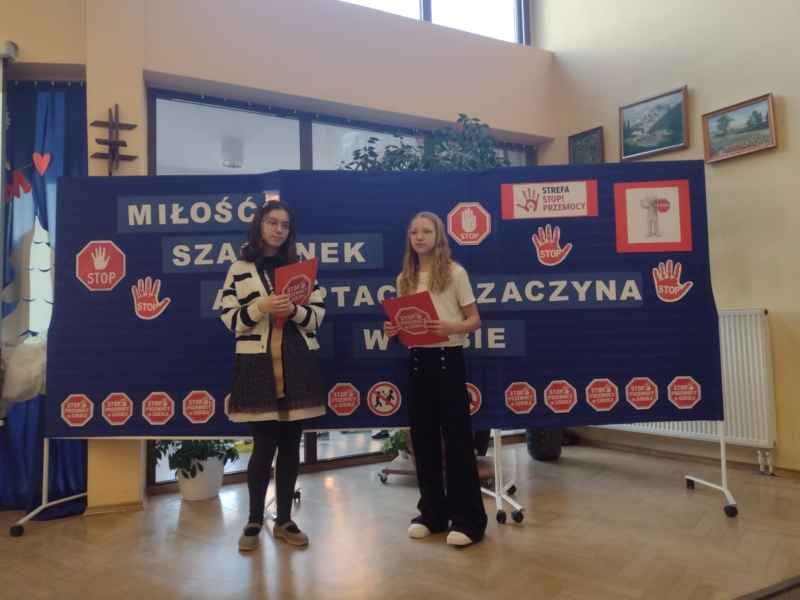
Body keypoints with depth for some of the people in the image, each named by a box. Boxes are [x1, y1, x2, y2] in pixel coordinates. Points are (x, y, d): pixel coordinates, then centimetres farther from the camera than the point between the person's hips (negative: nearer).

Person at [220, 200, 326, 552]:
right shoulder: (239, 269, 5)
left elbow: (319, 314, 5)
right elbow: (229, 319, -1)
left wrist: (294, 311, -15)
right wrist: (261, 307, -16)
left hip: (298, 364, 2)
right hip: (257, 365, -2)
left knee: (290, 444, 8)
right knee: (264, 444, 2)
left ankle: (284, 520, 22)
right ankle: (254, 521, 20)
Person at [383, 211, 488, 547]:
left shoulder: (455, 273, -4)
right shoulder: (405, 279, 9)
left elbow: (474, 321, -4)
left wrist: (450, 327, -22)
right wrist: (393, 329, -7)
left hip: (448, 359, -5)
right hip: (417, 360, 5)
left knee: (457, 437, -1)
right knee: (423, 438, 10)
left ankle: (468, 517, 9)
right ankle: (432, 512, 24)